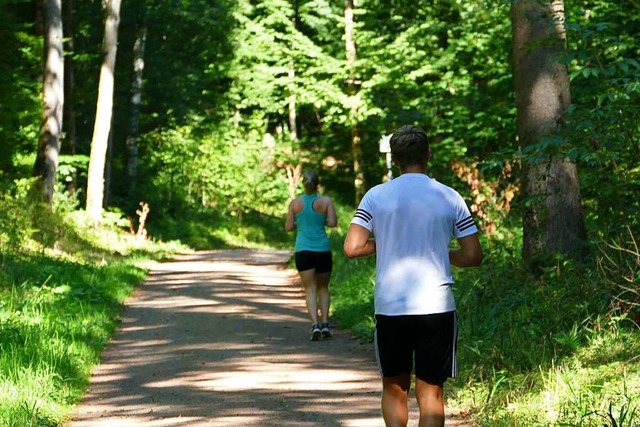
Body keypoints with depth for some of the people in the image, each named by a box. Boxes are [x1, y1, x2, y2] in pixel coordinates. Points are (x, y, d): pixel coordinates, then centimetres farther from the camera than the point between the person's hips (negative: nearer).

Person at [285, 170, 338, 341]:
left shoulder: (295, 203, 0)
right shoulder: (326, 201, -3)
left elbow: (288, 227, 1)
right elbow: (333, 222, -11)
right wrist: (323, 222, 9)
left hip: (303, 250, 0)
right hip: (323, 250, 0)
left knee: (310, 289, 0)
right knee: (323, 287, 16)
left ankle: (315, 324, -17)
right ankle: (325, 323, 6)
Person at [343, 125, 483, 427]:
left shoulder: (375, 196, 0)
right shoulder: (450, 198, 2)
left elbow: (352, 248, -7)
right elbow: (473, 256, 2)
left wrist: (383, 243, 12)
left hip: (389, 308, 1)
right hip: (437, 307, 0)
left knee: (394, 389, 17)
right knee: (430, 393, 4)